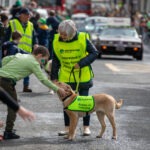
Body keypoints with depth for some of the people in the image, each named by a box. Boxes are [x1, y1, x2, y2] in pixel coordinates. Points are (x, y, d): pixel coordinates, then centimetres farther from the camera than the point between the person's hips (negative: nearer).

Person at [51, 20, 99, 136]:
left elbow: (94, 53, -10)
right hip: (65, 77, 2)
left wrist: (81, 63, -20)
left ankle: (86, 127, 15)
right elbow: (55, 60, 1)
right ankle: (67, 127, 15)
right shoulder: (57, 41, -9)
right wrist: (54, 77, -1)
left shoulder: (82, 39, -17)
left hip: (83, 77, -2)